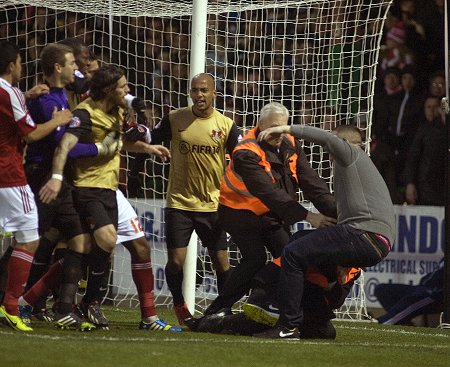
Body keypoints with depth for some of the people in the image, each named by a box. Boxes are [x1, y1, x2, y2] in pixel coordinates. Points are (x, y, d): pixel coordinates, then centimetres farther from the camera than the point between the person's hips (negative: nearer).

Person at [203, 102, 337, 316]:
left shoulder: (290, 146, -5)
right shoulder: (247, 152, -27)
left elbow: (311, 182, -7)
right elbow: (269, 194, -35)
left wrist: (335, 211, -21)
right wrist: (307, 216, -39)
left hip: (273, 214, 7)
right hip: (241, 212, -7)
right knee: (255, 259, -21)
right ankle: (215, 312, -17)